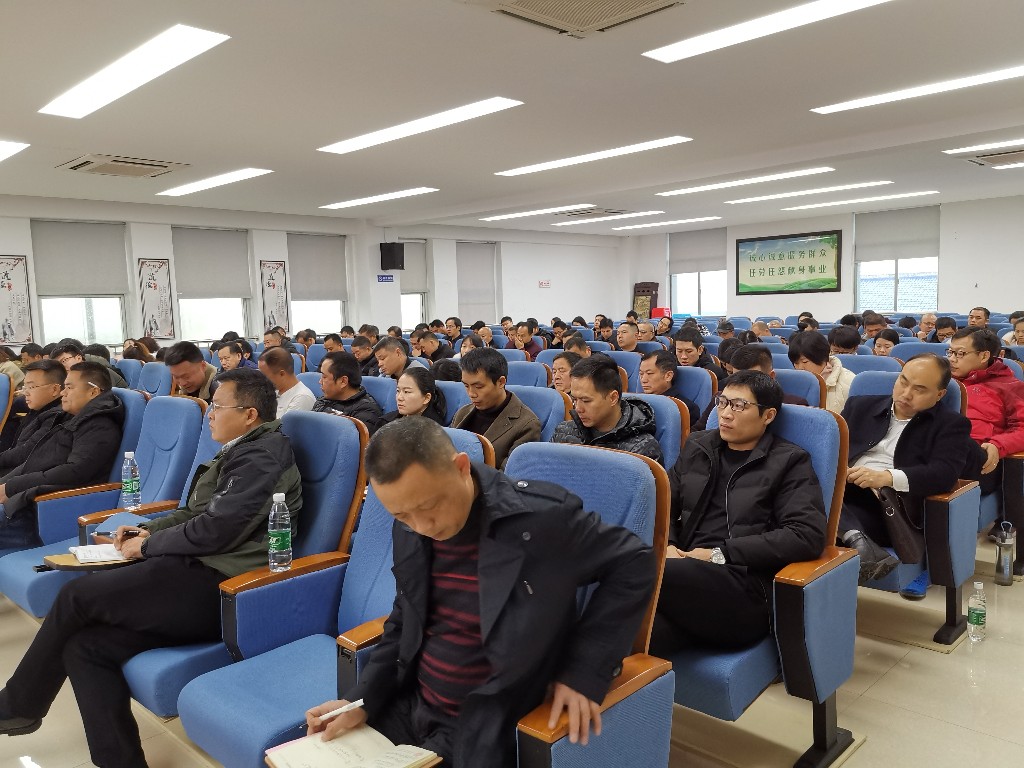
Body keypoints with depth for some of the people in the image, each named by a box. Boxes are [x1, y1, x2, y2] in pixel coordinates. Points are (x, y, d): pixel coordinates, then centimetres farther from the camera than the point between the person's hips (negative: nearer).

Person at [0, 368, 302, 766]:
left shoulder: (262, 456, -13)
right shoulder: (243, 451, 19)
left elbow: (214, 530, -19)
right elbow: (196, 512, 27)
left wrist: (147, 547, -4)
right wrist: (149, 529, 10)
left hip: (219, 588, -9)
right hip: (201, 574, 9)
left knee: (76, 596, -4)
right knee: (84, 647, -2)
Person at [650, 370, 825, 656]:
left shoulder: (789, 462, 7)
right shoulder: (697, 447, 22)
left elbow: (808, 536, -7)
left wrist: (720, 554, -10)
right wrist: (666, 545, -2)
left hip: (747, 589, -3)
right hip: (686, 572, 3)